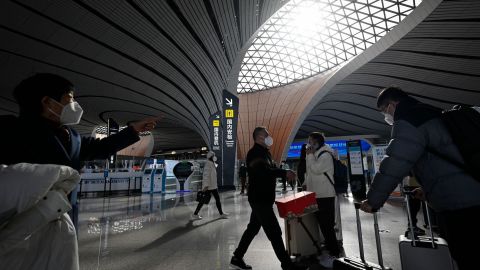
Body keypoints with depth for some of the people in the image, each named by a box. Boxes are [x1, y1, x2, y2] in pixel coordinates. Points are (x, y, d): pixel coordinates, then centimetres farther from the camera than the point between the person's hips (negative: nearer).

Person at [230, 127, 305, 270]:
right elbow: (263, 171, -32)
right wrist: (284, 172, -28)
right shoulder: (255, 152, -17)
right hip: (259, 199, -10)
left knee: (252, 228, 18)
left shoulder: (264, 152, 16)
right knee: (274, 232, 0)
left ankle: (237, 258, 31)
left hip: (263, 198, 10)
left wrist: (284, 173, 2)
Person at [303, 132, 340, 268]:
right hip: (317, 194, 9)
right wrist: (307, 184, 11)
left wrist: (310, 155, -15)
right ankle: (329, 249, 30)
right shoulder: (316, 154, 14)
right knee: (322, 223, 17)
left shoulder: (325, 154, -15)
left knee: (327, 224, -4)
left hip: (325, 195, -9)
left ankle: (335, 253, 9)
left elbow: (316, 169, -25)